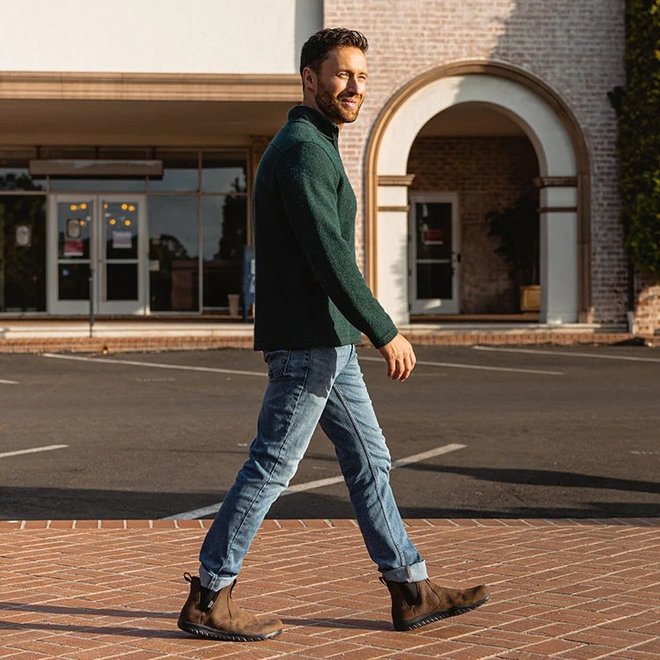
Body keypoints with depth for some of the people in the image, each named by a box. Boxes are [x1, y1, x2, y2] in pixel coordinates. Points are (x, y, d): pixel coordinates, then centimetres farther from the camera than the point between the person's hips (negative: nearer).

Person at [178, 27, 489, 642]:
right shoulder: (303, 150, -15)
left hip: (325, 342, 11)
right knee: (271, 466, -4)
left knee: (367, 460, 11)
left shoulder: (307, 147, 18)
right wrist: (386, 333, -19)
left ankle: (410, 590, 17)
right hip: (309, 342, -11)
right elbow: (329, 256, -22)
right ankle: (208, 599, 4)